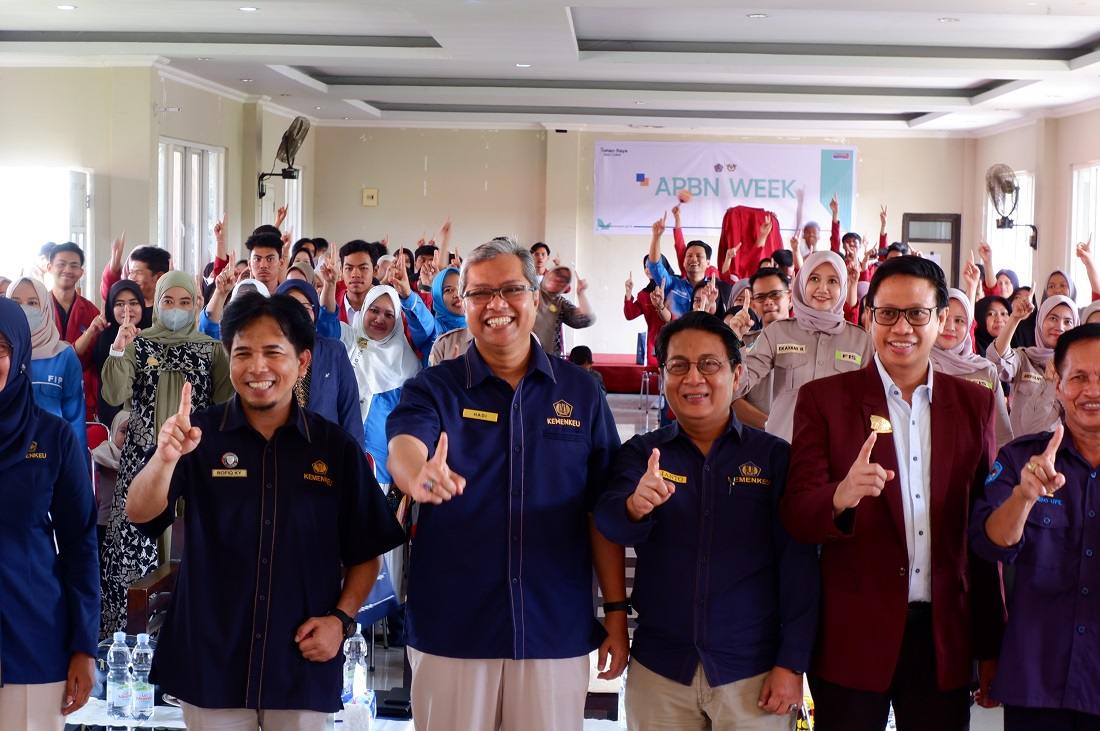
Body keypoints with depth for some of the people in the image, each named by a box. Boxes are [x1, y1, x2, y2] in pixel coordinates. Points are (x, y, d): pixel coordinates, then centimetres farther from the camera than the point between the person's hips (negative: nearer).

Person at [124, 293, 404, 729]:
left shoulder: (337, 447, -1)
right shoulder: (201, 435, -4)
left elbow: (365, 555, 6)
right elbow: (140, 514, -16)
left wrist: (342, 618, -8)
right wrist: (166, 456, -34)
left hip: (304, 664, 1)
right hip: (210, 661, -1)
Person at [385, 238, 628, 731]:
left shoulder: (580, 392, 4)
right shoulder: (432, 388, -1)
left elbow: (603, 510, 6)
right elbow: (402, 450, -22)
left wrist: (617, 611, 2)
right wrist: (418, 475, -45)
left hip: (557, 630, 1)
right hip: (450, 629, -1)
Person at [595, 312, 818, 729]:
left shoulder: (775, 457, -1)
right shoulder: (641, 453, 2)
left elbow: (798, 566, -3)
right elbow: (609, 522, -15)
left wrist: (792, 664, -8)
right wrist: (634, 507, -37)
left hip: (753, 669, -1)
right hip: (657, 668, 1)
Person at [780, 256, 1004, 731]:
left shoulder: (974, 404, 6)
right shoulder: (823, 399, -2)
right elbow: (795, 516, -8)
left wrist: (991, 644, 9)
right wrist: (841, 497, -30)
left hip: (946, 637, 2)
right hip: (853, 637, -2)